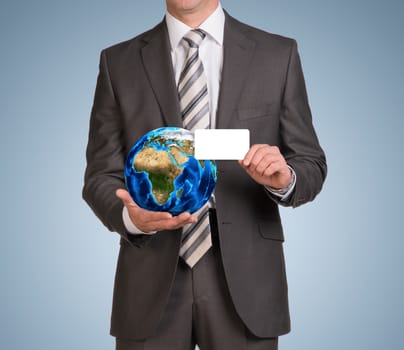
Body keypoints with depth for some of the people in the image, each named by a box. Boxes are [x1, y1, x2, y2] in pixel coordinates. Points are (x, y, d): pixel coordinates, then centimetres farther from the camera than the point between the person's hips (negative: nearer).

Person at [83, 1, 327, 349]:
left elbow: (310, 166, 4)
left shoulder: (278, 55, 2)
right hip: (151, 282, 0)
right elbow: (101, 176, 2)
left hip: (244, 278, 0)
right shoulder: (119, 62, 3)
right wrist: (130, 215, -19)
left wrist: (284, 179, -19)